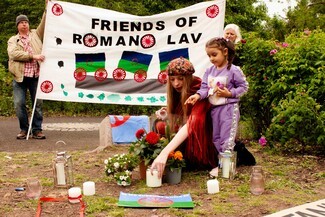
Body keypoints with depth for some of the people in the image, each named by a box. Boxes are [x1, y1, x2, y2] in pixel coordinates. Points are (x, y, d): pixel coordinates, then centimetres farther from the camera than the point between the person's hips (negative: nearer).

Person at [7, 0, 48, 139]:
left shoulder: (36, 35, 16)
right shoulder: (12, 40, 12)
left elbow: (44, 24, 3)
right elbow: (13, 54, -7)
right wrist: (32, 56, -16)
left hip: (36, 75, 0)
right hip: (20, 77, 0)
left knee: (38, 103, 2)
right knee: (19, 104, -3)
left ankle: (37, 130, 10)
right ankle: (24, 129, 12)